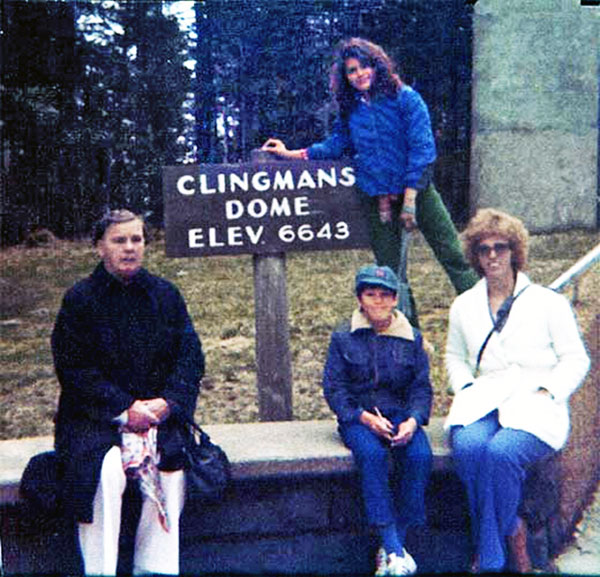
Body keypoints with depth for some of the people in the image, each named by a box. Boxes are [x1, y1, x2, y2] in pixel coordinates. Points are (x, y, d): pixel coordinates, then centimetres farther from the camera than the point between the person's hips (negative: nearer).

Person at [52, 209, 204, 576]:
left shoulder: (166, 294, 10)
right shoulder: (79, 299, 1)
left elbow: (191, 356, 5)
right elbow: (74, 368, -6)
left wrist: (167, 401, -12)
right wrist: (125, 408, -16)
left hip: (159, 409, 2)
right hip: (95, 415, -2)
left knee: (171, 465, -25)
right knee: (106, 470, -30)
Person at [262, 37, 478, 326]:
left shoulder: (405, 98, -6)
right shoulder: (350, 109, 8)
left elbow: (422, 148, -10)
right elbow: (336, 144, 18)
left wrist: (409, 199, -14)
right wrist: (293, 154, 11)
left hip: (416, 190, -4)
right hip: (377, 198, 4)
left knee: (452, 256, -6)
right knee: (389, 267, 9)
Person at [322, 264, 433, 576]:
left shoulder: (411, 338, 11)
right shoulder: (343, 338, 5)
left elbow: (421, 387, 7)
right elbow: (333, 387, 0)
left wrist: (413, 420, -14)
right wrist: (365, 418, -15)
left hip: (400, 414, 2)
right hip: (358, 416, -1)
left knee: (420, 456, -29)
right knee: (372, 454, -34)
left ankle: (391, 548, -19)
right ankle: (394, 548, -29)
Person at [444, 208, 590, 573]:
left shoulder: (548, 302, 10)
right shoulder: (464, 306, 20)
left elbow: (576, 359, 8)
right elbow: (455, 356, 29)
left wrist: (546, 391, -8)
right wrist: (465, 388, 8)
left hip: (534, 403, -3)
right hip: (483, 400, 3)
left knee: (500, 452, -34)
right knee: (468, 446, -33)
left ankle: (488, 555, -16)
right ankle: (512, 535, -15)